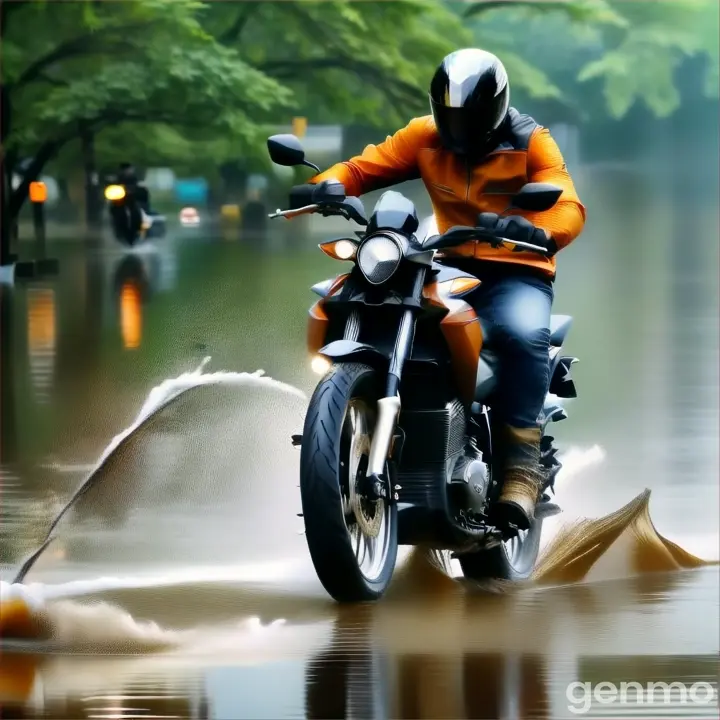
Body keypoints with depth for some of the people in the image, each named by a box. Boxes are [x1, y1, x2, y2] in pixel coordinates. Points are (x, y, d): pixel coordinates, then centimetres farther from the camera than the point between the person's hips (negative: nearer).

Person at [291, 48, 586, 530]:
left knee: (525, 333, -36)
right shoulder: (426, 137, 7)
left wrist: (539, 232, -42)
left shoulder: (530, 142, -4)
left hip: (516, 273, -4)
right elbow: (365, 167, 1)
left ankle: (522, 465, -34)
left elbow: (569, 208, -17)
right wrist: (326, 186, -24)